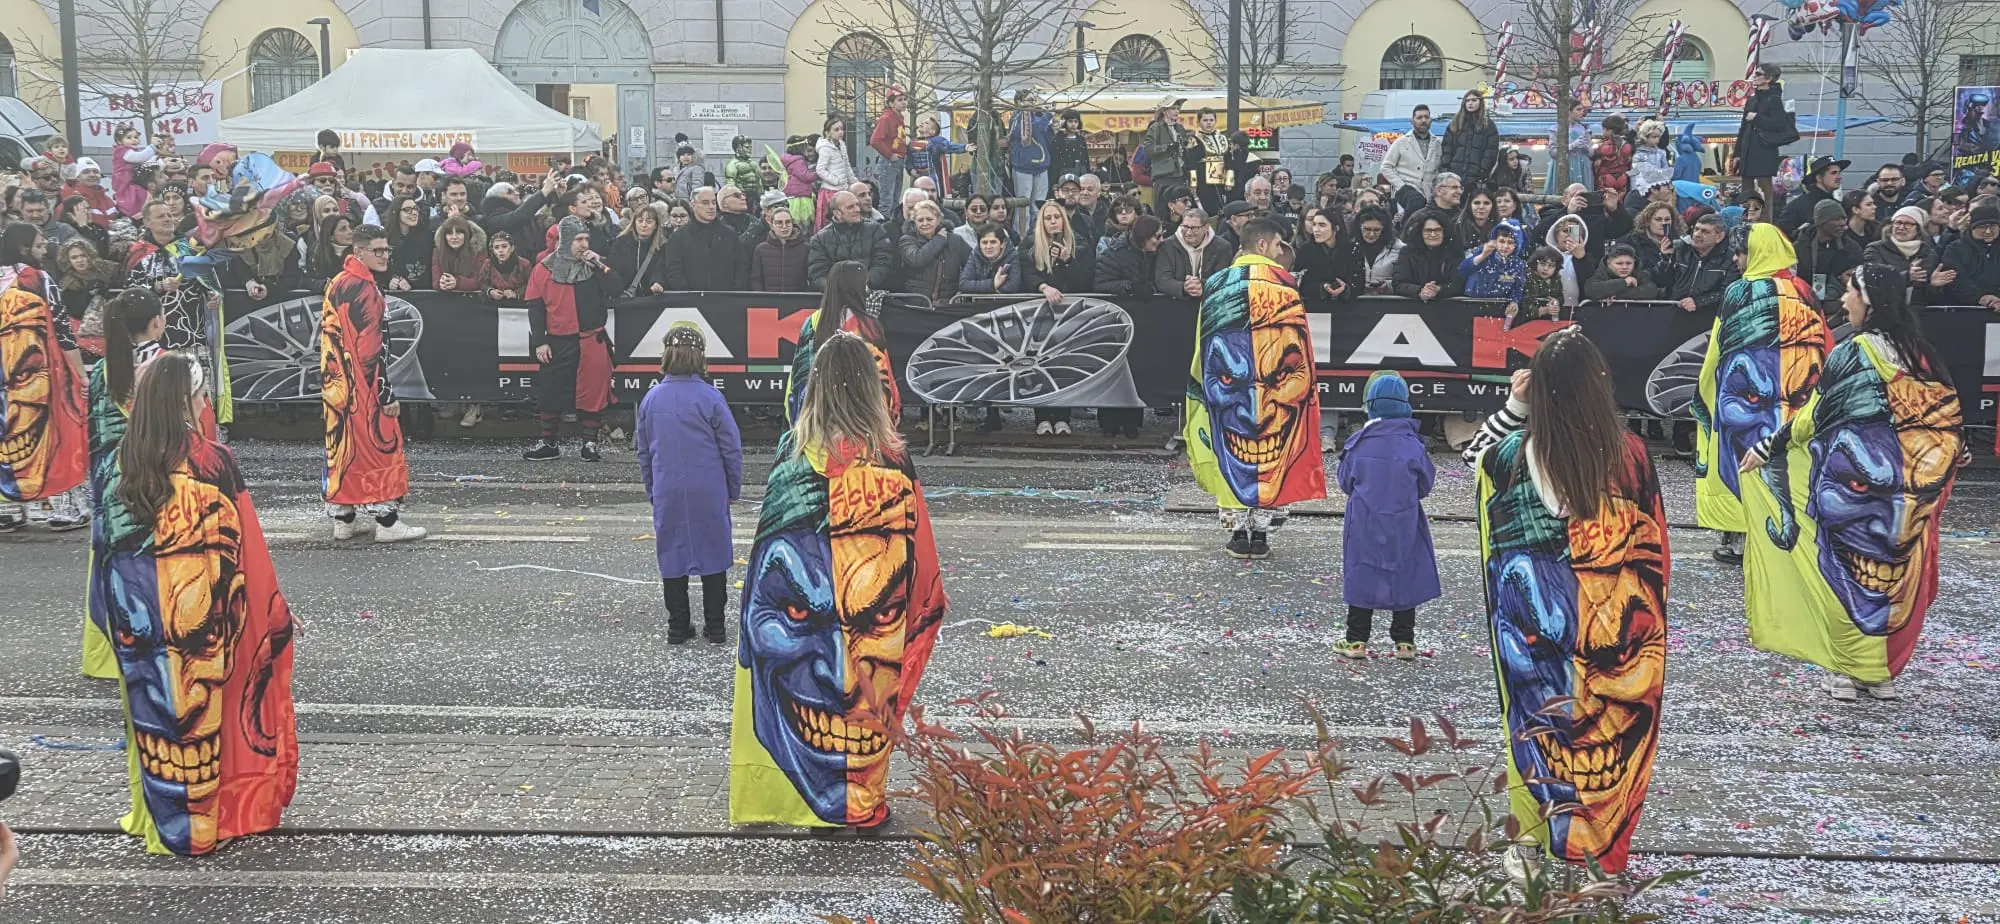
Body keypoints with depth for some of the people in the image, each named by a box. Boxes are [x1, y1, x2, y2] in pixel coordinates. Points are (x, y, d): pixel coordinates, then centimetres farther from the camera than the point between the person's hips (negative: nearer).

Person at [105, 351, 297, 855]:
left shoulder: (126, 454, -3)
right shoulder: (209, 458, -16)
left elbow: (114, 531, 4)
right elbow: (241, 542, -11)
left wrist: (120, 604, 16)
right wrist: (276, 607, -1)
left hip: (136, 603, 4)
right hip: (195, 602, -3)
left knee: (152, 704, 16)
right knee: (197, 706, 11)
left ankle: (155, 814, 29)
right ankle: (197, 825, 21)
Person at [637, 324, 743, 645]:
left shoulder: (651, 398, -1)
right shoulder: (710, 398, -12)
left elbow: (642, 450, 8)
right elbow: (731, 448, -6)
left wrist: (652, 490, 19)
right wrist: (734, 488, 7)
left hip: (667, 492, 2)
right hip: (709, 493, -2)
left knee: (672, 555, 12)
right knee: (713, 553, 9)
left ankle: (677, 627, 16)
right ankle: (715, 627, 14)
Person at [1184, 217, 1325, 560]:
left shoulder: (1217, 284, 2)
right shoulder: (1282, 282, -5)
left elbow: (1203, 344, 5)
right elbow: (1298, 343, -4)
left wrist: (1209, 385, 15)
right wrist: (1302, 384, 5)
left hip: (1229, 379, 2)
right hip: (1275, 389, -2)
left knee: (1232, 458, 9)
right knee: (1271, 460, 7)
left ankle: (1238, 532, 9)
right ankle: (1261, 532, 8)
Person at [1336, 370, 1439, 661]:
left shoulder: (1358, 443, -10)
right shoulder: (1411, 444, -11)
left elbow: (1345, 483, 0)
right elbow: (1425, 485, -1)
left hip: (1364, 523, 0)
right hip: (1404, 525, 0)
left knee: (1362, 574, 10)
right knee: (1404, 576, 11)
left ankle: (1356, 640, 12)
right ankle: (1404, 642, 16)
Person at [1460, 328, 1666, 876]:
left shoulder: (1512, 453, -14)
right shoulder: (1629, 454, -13)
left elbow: (1473, 457, 11)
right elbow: (1652, 543, -3)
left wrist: (1512, 406, 4)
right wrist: (1644, 609, 10)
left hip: (1534, 620, 0)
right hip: (1610, 622, 1)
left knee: (1543, 723, 15)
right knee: (1607, 727, 16)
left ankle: (1544, 840, 25)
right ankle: (1601, 847, 28)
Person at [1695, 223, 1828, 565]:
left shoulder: (1740, 292, -6)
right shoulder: (1804, 292, 3)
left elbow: (1719, 348, -1)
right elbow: (1822, 346, 5)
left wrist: (1705, 392, 11)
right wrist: (1803, 385, 14)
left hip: (1745, 393, -3)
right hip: (1795, 397, 3)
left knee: (1742, 456, 4)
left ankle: (1737, 537, 4)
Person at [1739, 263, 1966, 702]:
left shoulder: (1852, 353, -12)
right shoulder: (1920, 353, 3)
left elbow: (1815, 414, -10)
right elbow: (1946, 412, 9)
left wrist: (1768, 446, 0)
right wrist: (1956, 452, 28)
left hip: (1852, 475, -5)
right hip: (1905, 482, 5)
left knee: (1849, 570, 4)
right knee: (1894, 571, 12)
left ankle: (1847, 670, 9)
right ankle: (1883, 671, 19)